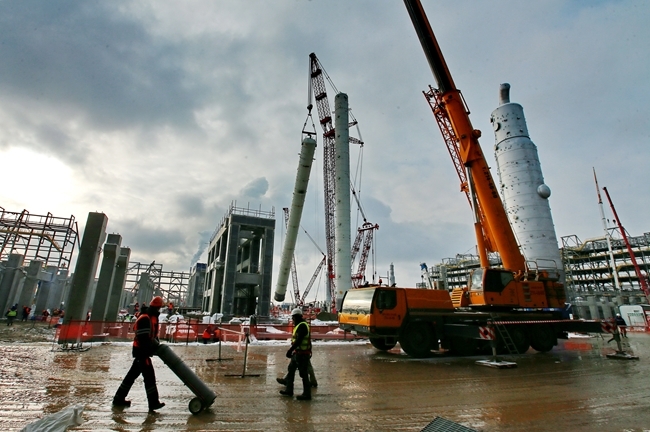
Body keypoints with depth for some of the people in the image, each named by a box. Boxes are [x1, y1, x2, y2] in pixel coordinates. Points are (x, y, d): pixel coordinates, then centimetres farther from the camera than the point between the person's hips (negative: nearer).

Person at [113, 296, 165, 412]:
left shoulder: (152, 317, 11)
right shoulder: (144, 318, -21)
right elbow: (143, 338, -24)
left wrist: (156, 344, 8)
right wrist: (154, 347, -20)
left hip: (143, 351, 10)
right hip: (142, 351, -10)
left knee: (132, 374, 19)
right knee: (149, 376, -7)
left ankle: (119, 399, 32)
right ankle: (153, 403, -3)